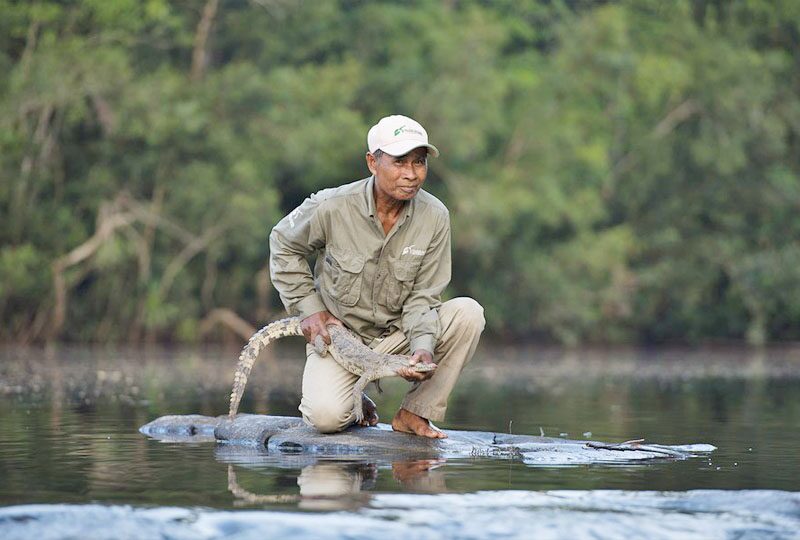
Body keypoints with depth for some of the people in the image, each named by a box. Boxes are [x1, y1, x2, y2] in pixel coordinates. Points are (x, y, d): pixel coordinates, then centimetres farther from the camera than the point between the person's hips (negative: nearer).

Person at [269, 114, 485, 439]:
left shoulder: (435, 217, -11)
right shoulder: (332, 207, -17)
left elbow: (422, 296, -7)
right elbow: (284, 245, 2)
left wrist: (423, 347, -25)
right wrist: (309, 309, -4)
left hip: (398, 334, 3)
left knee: (468, 313, -23)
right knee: (326, 418, -28)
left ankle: (414, 412, -11)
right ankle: (353, 404, 13)